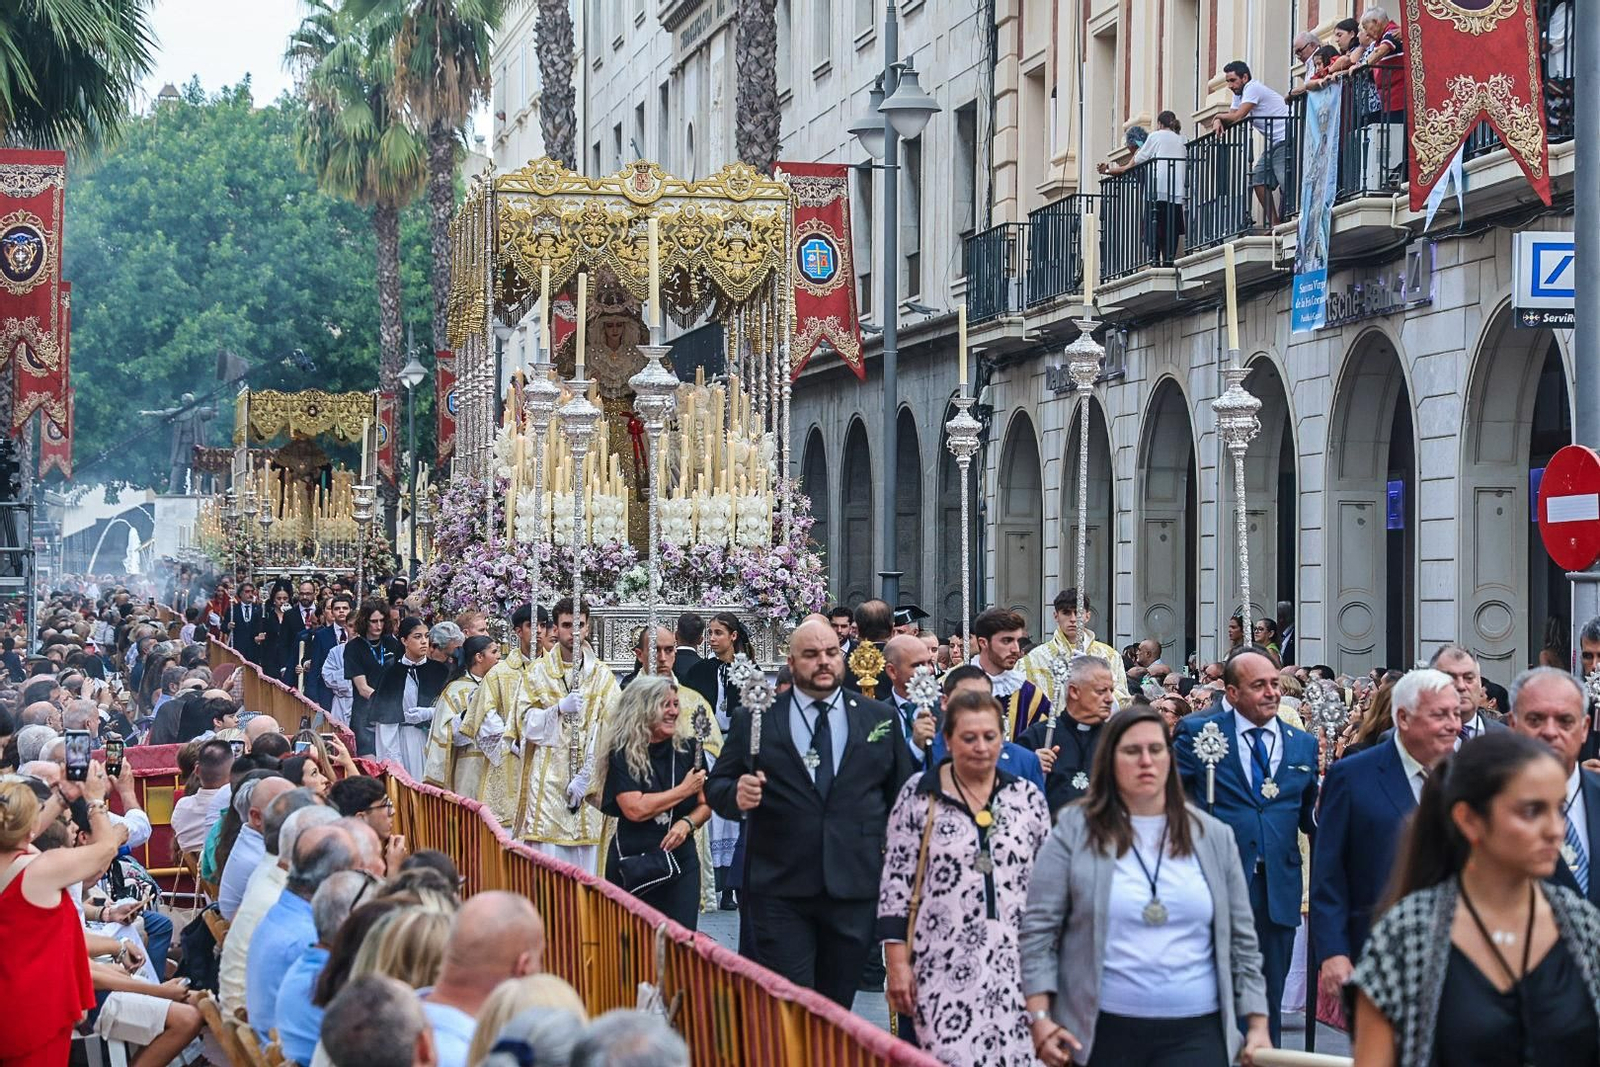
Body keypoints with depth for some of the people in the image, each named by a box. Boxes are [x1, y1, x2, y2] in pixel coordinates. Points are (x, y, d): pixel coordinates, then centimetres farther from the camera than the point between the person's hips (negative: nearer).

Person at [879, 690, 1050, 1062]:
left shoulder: (1028, 797, 8)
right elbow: (896, 882, 0)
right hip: (943, 962, -2)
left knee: (1014, 1055, -3)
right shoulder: (919, 794, 0)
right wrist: (898, 964, -5)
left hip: (1015, 964, 2)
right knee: (950, 1058, -8)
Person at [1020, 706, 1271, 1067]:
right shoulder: (1074, 831, 2)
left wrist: (1258, 1025, 6)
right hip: (1101, 1033, -1)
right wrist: (1040, 1019, -8)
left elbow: (1241, 940, 11)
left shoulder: (1213, 836, 9)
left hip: (1194, 1034, 1)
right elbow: (1037, 930, -1)